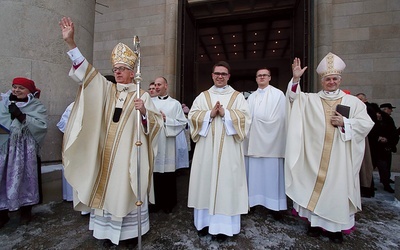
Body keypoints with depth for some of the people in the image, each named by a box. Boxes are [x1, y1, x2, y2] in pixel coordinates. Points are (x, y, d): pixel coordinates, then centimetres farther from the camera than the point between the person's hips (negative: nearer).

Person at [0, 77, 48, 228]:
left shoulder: (37, 107, 2)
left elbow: (42, 125, -13)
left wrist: (21, 116, -18)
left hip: (25, 151, -2)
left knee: (25, 179, 5)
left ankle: (26, 211, 22)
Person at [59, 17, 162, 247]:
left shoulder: (142, 95, 0)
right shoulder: (106, 89, 10)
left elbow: (156, 122, -6)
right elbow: (86, 71, 3)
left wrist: (144, 111, -27)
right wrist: (71, 42, -7)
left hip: (128, 153, -4)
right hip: (105, 151, 4)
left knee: (126, 191, 5)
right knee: (105, 189, 12)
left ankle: (131, 232, 23)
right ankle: (108, 230, 30)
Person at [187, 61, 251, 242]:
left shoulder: (237, 97, 8)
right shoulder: (202, 96, 11)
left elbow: (245, 117, -4)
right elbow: (192, 116, 1)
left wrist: (225, 113, -16)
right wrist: (210, 114, -13)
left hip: (228, 149, -1)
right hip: (206, 148, 2)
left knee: (226, 182, 2)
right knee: (206, 181, 7)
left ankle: (223, 225, 16)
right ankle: (205, 221, 23)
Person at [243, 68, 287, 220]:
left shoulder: (278, 94, 3)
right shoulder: (251, 97, 16)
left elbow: (280, 117, -6)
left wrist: (258, 118, -9)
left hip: (270, 140, -4)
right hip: (254, 140, 4)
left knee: (271, 172, 0)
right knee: (254, 172, 7)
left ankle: (274, 205, 9)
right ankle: (253, 199, 17)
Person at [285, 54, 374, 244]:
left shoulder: (353, 101, 7)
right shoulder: (311, 99, 7)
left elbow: (366, 124, 4)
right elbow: (294, 97, -8)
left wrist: (345, 123, -11)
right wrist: (296, 79, -20)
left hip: (339, 157, 0)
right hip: (315, 155, 0)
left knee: (337, 188, 6)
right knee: (314, 186, 6)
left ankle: (336, 226, 22)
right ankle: (315, 222, 22)